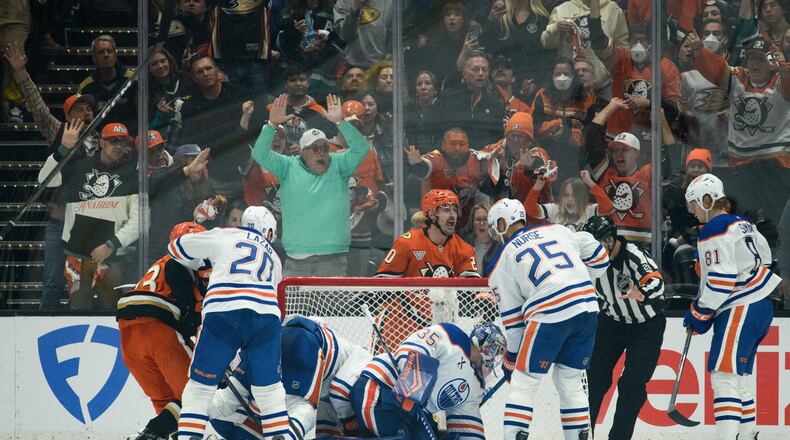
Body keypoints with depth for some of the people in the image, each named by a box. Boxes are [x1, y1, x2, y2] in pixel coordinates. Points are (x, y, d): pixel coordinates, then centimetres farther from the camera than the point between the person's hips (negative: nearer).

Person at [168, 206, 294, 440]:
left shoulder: (222, 236, 24)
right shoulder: (274, 258, 33)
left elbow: (177, 248, 30)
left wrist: (200, 264, 49)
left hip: (223, 313, -2)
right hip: (266, 315, 2)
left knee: (200, 385, 8)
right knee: (269, 388, 15)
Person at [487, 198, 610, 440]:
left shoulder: (502, 260, 10)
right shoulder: (556, 230, 19)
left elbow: (512, 317, 12)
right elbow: (599, 257, 18)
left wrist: (511, 358, 22)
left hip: (549, 315, -4)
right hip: (587, 307, 5)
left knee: (523, 384, 6)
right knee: (570, 382, 18)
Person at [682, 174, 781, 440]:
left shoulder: (715, 230, -12)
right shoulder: (743, 225, 17)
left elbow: (721, 278, -19)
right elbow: (764, 256, 25)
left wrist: (700, 314, -11)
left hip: (740, 309, -10)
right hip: (760, 306, 10)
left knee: (724, 375, -15)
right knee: (739, 376, 17)